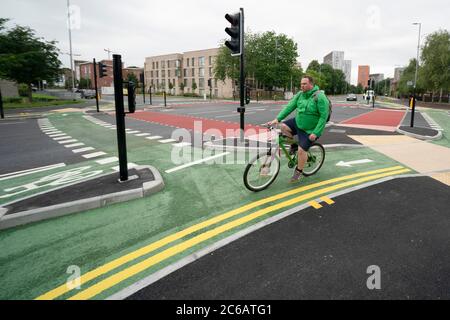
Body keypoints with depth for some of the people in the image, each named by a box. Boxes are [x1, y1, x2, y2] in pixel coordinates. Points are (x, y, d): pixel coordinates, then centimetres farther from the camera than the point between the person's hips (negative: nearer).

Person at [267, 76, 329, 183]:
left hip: (310, 130, -6)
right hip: (298, 122, 6)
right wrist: (277, 119, -16)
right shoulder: (300, 94, -2)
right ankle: (294, 145, 11)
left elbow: (324, 116, -22)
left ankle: (299, 171, 13)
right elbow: (289, 107, -5)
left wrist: (315, 133, -26)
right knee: (284, 127, -14)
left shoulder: (320, 97, -21)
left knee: (301, 150, -11)